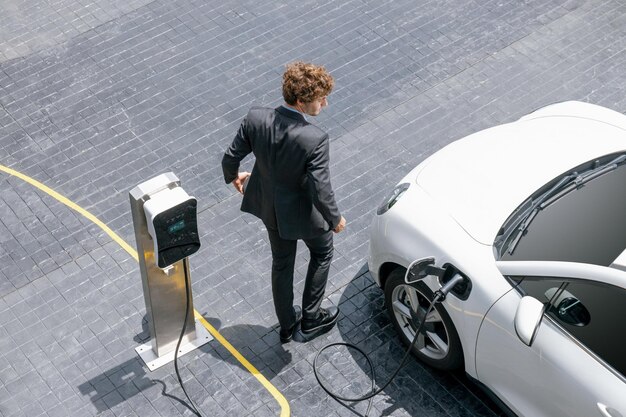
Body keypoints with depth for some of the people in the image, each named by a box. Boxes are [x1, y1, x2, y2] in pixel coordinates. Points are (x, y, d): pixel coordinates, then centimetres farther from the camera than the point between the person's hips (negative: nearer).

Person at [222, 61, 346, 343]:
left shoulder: (256, 119, -22)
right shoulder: (314, 140, -35)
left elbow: (230, 158, -9)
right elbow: (321, 192, -29)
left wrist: (233, 177, 15)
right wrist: (335, 219, -9)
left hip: (269, 206, 5)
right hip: (302, 213, -5)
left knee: (281, 263, 27)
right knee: (322, 254, 28)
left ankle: (287, 325, 46)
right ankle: (311, 318, 40)